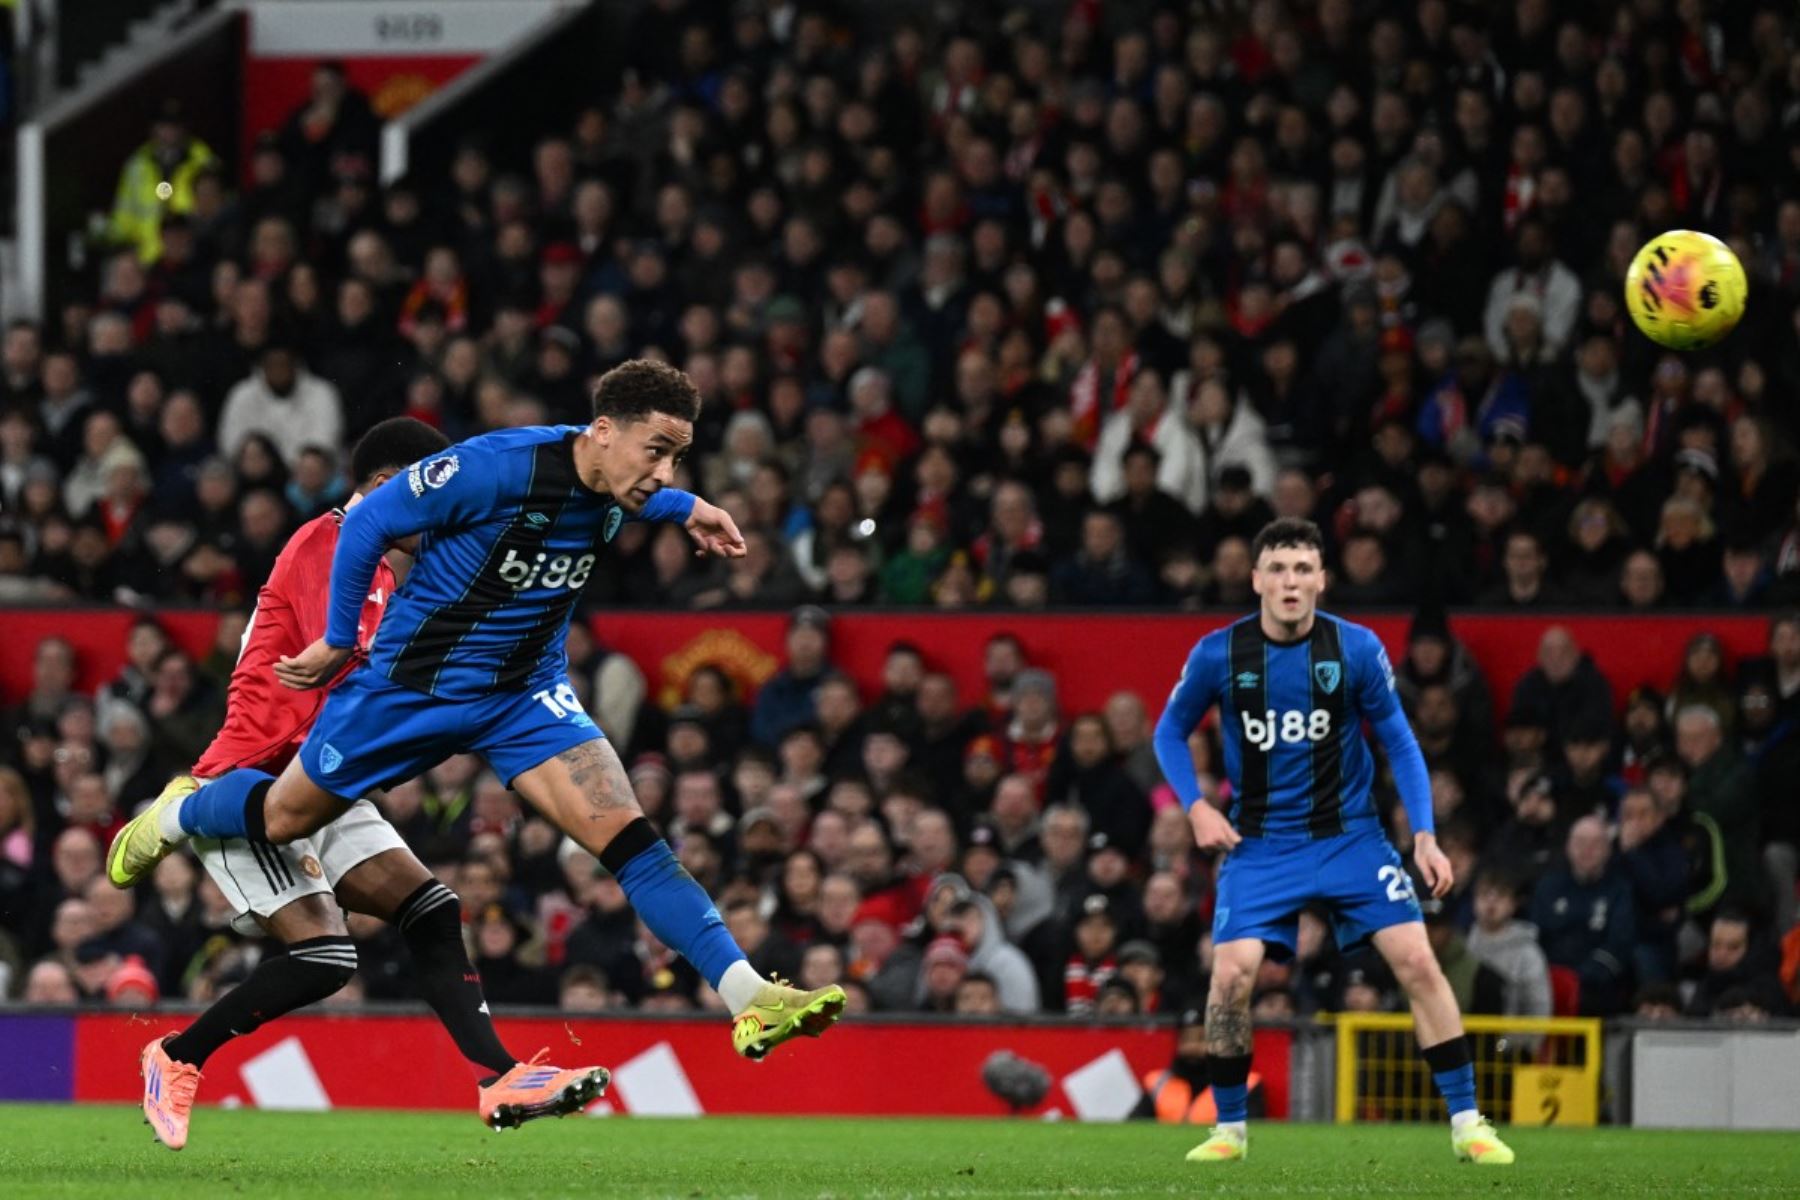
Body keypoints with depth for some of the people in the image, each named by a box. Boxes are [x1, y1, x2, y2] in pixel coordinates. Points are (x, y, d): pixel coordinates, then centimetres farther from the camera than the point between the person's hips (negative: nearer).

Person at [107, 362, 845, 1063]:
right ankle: (173, 816, 49)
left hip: (527, 692, 4)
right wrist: (338, 642, -7)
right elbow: (368, 522, -16)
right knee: (285, 819, 16)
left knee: (627, 836, -17)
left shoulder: (618, 486, -10)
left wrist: (685, 509, 3)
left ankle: (749, 998, -23)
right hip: (415, 685, -4)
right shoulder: (495, 467, -30)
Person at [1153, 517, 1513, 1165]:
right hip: (1258, 844, 0)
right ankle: (1229, 1129, 5)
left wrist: (1425, 835, -8)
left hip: (1349, 836, 0)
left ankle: (1467, 1123, -1)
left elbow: (1398, 740, 0)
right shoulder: (1218, 655, -9)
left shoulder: (1356, 649, -10)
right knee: (1231, 973, -16)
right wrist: (1196, 807, -6)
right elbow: (1170, 731, 8)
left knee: (1417, 961, -11)